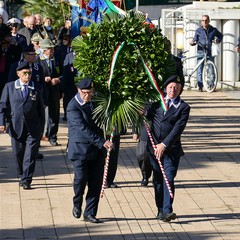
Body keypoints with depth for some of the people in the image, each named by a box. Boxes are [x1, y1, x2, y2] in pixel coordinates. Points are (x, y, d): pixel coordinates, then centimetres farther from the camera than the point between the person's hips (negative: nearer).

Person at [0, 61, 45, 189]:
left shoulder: (36, 88, 4)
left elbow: (41, 109, 9)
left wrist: (41, 126, 8)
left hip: (33, 127, -1)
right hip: (16, 127, 1)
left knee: (30, 154, -6)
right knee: (18, 153, 10)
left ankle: (26, 181, -1)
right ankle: (22, 176, 30)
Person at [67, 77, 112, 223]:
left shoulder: (94, 102, 10)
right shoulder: (73, 107, -12)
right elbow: (83, 129, -20)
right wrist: (101, 142, -24)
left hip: (97, 149, 5)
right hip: (80, 149, -5)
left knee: (96, 182, 0)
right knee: (81, 178, -12)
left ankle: (90, 214, 7)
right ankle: (77, 204, 17)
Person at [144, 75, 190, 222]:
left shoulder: (183, 108, -3)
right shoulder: (158, 101, 10)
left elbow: (178, 129, -11)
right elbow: (149, 116, 22)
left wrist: (164, 145, -19)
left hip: (171, 149, -4)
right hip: (154, 148, 4)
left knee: (168, 179, -13)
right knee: (158, 180, 9)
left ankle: (167, 211, -19)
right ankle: (160, 210, 16)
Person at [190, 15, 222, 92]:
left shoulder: (213, 30, 7)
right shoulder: (198, 30, 6)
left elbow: (220, 36, 23)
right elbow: (195, 39, 7)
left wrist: (218, 40, 3)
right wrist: (192, 42, -15)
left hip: (210, 53, 1)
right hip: (201, 52, -1)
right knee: (199, 70, -4)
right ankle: (200, 87, 2)